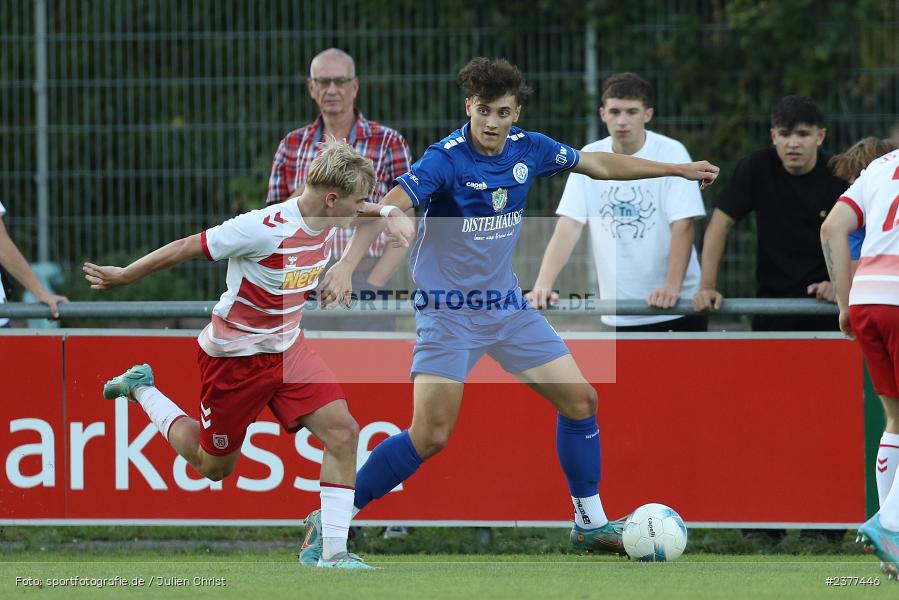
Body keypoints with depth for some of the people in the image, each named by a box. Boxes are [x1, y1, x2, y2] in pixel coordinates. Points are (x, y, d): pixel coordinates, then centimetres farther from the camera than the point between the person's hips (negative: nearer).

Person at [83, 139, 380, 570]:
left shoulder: (327, 222, -8)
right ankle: (140, 388, 30)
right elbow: (186, 247, -18)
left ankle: (330, 552, -8)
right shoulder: (263, 228, -31)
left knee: (342, 433, -13)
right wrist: (123, 276, -10)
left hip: (287, 348, 7)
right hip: (234, 356, -7)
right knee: (214, 466, 10)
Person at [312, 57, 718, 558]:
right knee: (429, 437, -15)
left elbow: (600, 164, 14)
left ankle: (590, 522, 19)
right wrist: (348, 264, -48)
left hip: (508, 305, 6)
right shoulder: (446, 159, -21)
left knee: (580, 399, 4)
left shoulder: (528, 150, -2)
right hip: (449, 310, -6)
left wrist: (679, 170, 22)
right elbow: (388, 209, -32)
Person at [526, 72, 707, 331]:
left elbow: (682, 227, -13)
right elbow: (568, 227, -3)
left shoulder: (671, 153, -6)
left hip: (676, 309, -2)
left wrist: (672, 287, -26)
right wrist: (542, 286, -17)